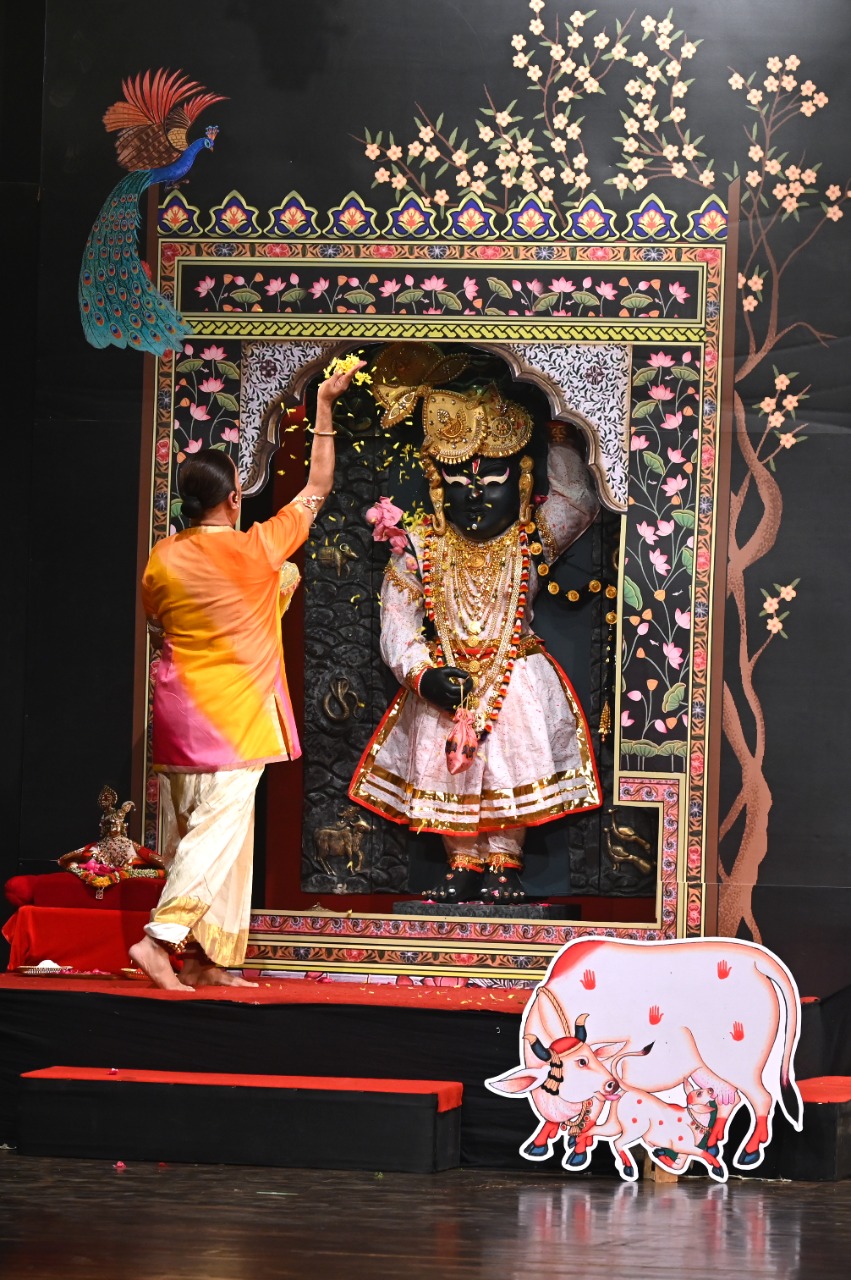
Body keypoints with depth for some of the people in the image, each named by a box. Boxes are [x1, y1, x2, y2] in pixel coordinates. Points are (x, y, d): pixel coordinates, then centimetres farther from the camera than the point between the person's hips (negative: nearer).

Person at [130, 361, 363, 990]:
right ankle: (161, 938, -19)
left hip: (179, 705, 6)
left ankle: (206, 959, 12)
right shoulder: (260, 550, -10)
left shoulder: (163, 559, 0)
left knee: (192, 832, 9)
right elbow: (317, 490, 3)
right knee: (221, 827, -6)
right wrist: (325, 412, 11)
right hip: (233, 713, -6)